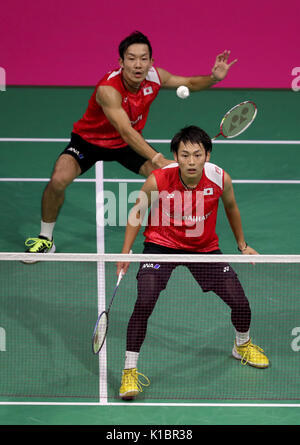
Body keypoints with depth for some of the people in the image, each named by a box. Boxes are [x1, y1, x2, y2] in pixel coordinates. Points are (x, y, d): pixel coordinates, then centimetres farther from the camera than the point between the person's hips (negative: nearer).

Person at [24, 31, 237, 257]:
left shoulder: (155, 77, -18)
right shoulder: (108, 89, -37)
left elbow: (189, 83, 1)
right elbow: (126, 132, -46)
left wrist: (214, 78, -21)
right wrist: (158, 159, -57)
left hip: (128, 144, 5)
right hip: (89, 139, -4)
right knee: (58, 180, -26)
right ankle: (45, 240, -2)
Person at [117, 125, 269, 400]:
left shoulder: (221, 179, -19)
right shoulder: (157, 181, -25)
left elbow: (231, 207, 5)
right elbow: (138, 211, -4)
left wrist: (242, 245, 16)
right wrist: (126, 252, -6)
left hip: (205, 247, 2)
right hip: (162, 244, -2)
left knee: (240, 303, -2)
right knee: (144, 303, -23)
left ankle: (242, 345, 34)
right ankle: (130, 371, -6)